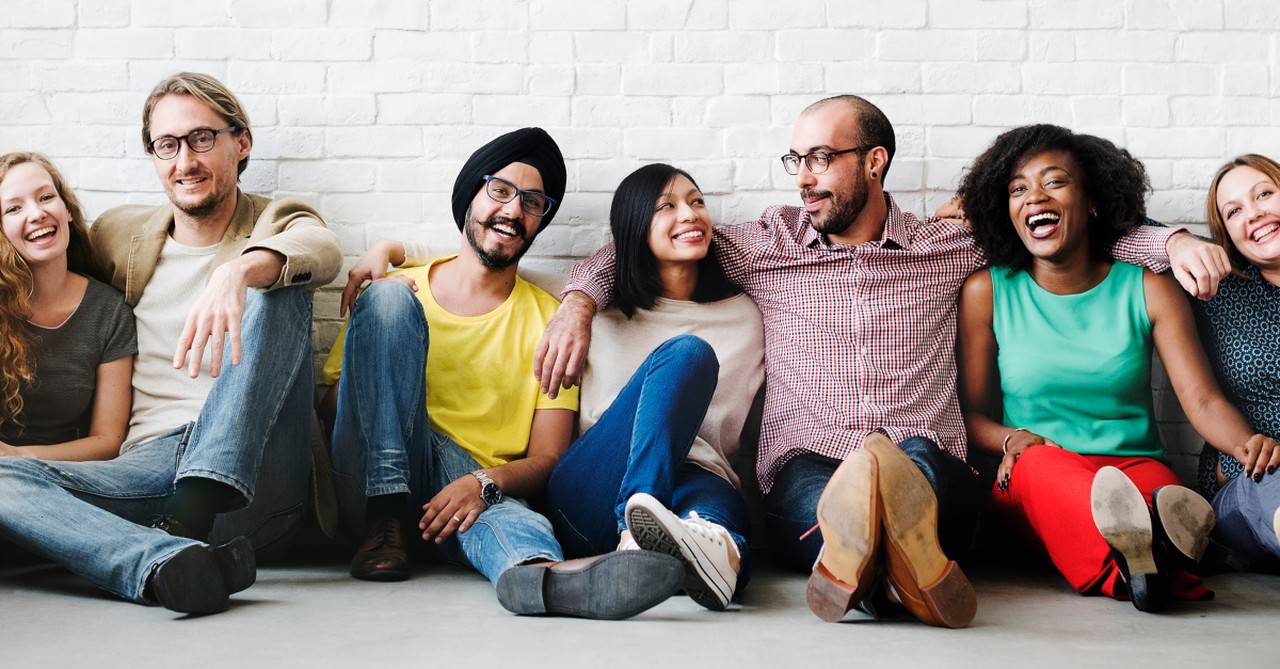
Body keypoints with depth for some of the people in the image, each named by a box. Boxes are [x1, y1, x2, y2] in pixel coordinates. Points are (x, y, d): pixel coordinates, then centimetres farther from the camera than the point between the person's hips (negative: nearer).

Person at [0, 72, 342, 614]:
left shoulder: (276, 225, 10)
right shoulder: (121, 234, 20)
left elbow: (322, 250, -15)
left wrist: (237, 270, -37)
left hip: (251, 474, -3)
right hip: (147, 465, 3)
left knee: (278, 285, -21)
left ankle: (196, 506, -35)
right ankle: (166, 563, -47)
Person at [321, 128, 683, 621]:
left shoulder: (549, 320, 13)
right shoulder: (402, 290, 14)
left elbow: (547, 459, 6)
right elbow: (330, 409, 10)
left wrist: (485, 482, -17)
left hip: (483, 499, 0)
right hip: (374, 485, 1)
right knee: (388, 299, -17)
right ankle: (385, 522, -26)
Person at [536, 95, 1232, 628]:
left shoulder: (949, 247, 16)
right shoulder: (767, 246, 15)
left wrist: (1170, 240, 7)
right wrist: (578, 300, 3)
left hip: (932, 473, 0)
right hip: (806, 473, 1)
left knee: (914, 462, -38)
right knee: (806, 486, -38)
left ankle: (871, 555, -66)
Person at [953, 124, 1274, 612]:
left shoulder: (1148, 291, 6)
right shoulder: (987, 292, 6)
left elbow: (1203, 401, -1)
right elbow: (970, 411, 8)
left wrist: (1251, 443, -24)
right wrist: (1013, 440, -15)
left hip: (1135, 467, 2)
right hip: (1029, 486, -1)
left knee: (1164, 493, -35)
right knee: (1042, 463, -38)